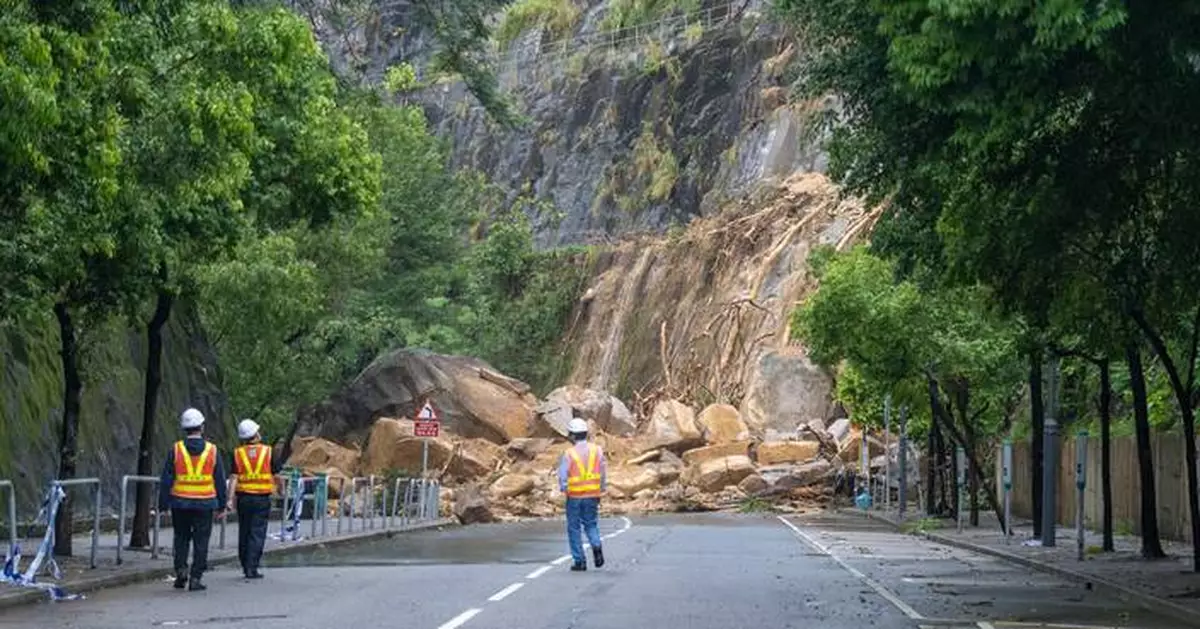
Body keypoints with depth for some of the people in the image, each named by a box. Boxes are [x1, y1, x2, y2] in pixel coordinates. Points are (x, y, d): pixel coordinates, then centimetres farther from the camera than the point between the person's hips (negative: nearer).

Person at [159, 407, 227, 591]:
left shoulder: (175, 450, -3)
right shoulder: (212, 451, -1)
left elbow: (166, 480, -2)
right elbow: (220, 481, 3)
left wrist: (163, 504, 4)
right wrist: (221, 506, 9)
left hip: (180, 503, 1)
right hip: (204, 504, 0)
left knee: (181, 538, 17)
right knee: (201, 541, 5)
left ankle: (181, 568, 2)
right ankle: (195, 578, 3)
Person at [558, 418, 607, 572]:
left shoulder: (569, 454, -12)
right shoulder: (597, 450, -1)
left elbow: (562, 476, -9)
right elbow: (604, 473, 3)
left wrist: (564, 490, 9)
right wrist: (601, 491, 13)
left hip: (574, 496, -3)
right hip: (593, 495, 3)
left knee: (574, 528, 9)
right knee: (591, 524, 18)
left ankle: (580, 561, 8)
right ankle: (596, 546, -9)